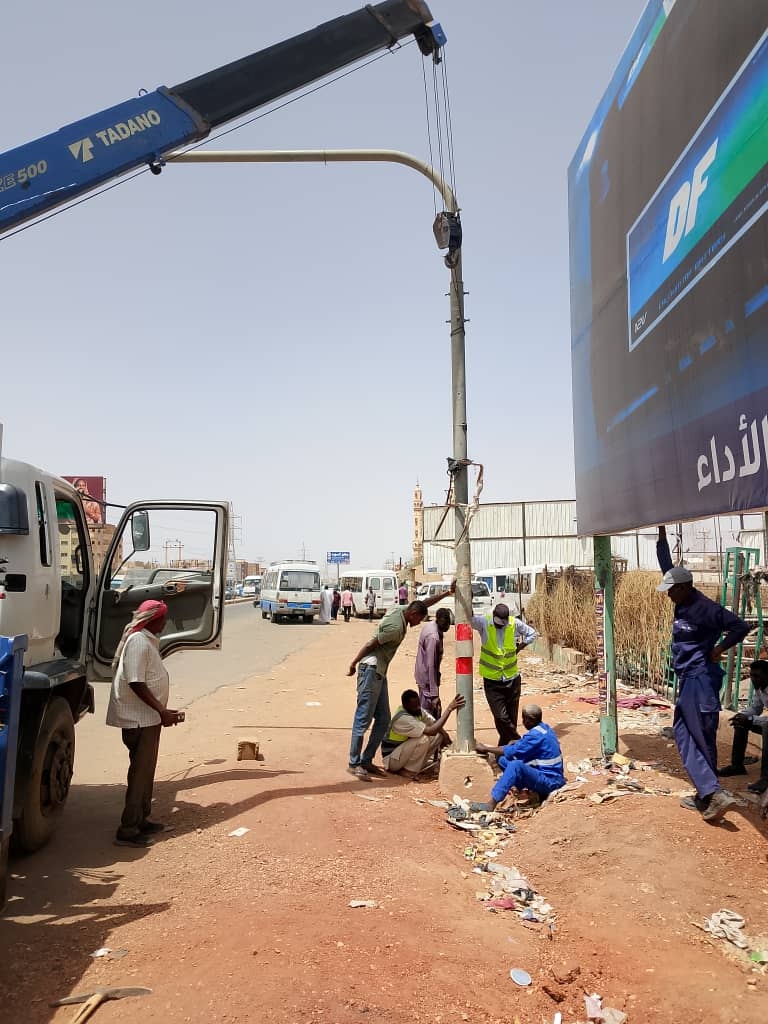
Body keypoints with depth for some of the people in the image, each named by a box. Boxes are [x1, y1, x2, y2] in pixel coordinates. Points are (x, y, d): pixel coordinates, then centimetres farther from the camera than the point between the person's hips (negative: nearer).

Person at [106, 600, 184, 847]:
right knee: (140, 772, -5)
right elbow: (136, 683, -24)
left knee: (146, 770, 17)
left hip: (148, 717, 10)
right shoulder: (138, 642, -19)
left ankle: (141, 820, 28)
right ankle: (127, 830, 1)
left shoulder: (149, 640, 12)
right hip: (139, 718, -10)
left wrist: (164, 711, 17)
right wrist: (162, 712, -23)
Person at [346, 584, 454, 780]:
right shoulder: (396, 627, -19)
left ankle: (366, 760, 13)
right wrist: (354, 664, -6)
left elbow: (424, 603, 20)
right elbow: (370, 645, -16)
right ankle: (354, 763, -1)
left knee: (383, 720, 9)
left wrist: (448, 592, 20)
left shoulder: (399, 609, 8)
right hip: (371, 670, -10)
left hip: (379, 673, 10)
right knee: (363, 719, -6)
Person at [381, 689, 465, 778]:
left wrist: (445, 734, -19)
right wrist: (450, 708, -38)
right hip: (391, 759, -9)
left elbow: (434, 723, 3)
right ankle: (409, 770, -14)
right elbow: (431, 731, -36)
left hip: (406, 749, 9)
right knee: (423, 739, -31)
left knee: (439, 735, -3)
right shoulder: (403, 719, -31)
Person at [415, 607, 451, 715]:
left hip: (422, 676, 9)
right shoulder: (433, 637, -28)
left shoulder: (428, 625, -1)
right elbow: (431, 666, -28)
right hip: (427, 679, -9)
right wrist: (434, 694, -26)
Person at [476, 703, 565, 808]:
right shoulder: (544, 727, 8)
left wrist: (486, 749, -8)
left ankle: (491, 805, -38)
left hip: (550, 781, -10)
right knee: (503, 760, 4)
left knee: (515, 765, -36)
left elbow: (512, 751, -19)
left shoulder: (536, 735, -21)